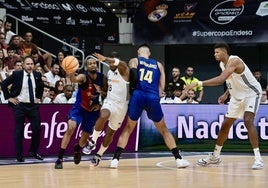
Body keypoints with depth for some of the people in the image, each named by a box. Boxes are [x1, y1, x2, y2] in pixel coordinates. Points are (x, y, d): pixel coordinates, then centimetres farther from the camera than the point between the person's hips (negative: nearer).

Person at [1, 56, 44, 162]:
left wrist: (38, 97, 11)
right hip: (20, 105, -3)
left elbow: (41, 87, 21)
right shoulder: (16, 74, -8)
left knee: (37, 129, 0)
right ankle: (19, 155, 9)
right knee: (19, 131, 1)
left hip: (33, 105, 3)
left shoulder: (37, 75, 1)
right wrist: (9, 97, -4)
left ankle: (33, 151, 18)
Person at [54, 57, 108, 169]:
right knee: (71, 128, -25)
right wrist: (71, 72, -67)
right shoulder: (83, 77, -21)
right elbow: (74, 79, -45)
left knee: (85, 136, 13)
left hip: (92, 110, 4)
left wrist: (101, 92, -15)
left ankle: (77, 149, 49)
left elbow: (106, 93, 8)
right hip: (79, 107, -4)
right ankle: (60, 159, -21)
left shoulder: (102, 78, -7)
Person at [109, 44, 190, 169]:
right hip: (153, 98, 1)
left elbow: (133, 77, -4)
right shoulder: (158, 65, 25)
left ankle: (116, 159, 4)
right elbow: (161, 86, 16)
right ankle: (178, 159, 11)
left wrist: (131, 91, 6)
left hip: (138, 95, -1)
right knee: (164, 130, 17)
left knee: (128, 129, 14)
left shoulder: (134, 61, 16)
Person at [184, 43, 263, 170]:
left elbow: (221, 79, -43)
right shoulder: (222, 64, 1)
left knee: (248, 121, -28)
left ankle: (258, 158, -25)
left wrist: (199, 83, -45)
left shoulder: (234, 61, -28)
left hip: (251, 94, -9)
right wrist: (226, 94, 6)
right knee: (225, 124, 10)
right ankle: (215, 156, 23)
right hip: (237, 97, 9)